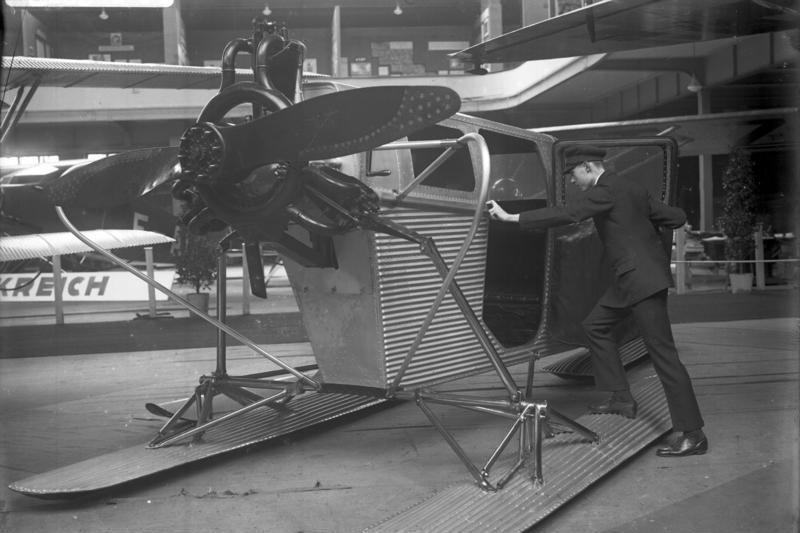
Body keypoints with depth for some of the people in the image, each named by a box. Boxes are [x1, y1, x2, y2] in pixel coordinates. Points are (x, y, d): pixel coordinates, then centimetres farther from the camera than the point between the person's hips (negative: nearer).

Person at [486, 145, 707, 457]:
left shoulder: (604, 191, -13)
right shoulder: (632, 188, 13)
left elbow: (565, 215, -22)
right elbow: (677, 217, 12)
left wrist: (511, 218, -20)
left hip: (643, 278, -10)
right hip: (631, 278, 10)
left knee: (663, 353, -7)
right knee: (596, 325, 19)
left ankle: (692, 434, -2)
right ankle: (621, 397, 23)